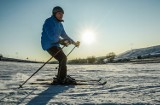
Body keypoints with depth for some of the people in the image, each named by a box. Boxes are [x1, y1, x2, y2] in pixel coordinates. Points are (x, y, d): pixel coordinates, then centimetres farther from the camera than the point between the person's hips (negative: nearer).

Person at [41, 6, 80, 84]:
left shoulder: (59, 24, 16)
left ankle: (60, 78, 27)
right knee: (63, 58, -19)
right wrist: (62, 41, -25)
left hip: (55, 45, 10)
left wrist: (74, 42, 18)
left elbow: (64, 35, 21)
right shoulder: (49, 22, -12)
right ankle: (61, 79, -14)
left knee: (63, 59, 15)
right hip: (49, 45, -10)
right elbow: (52, 35, -24)